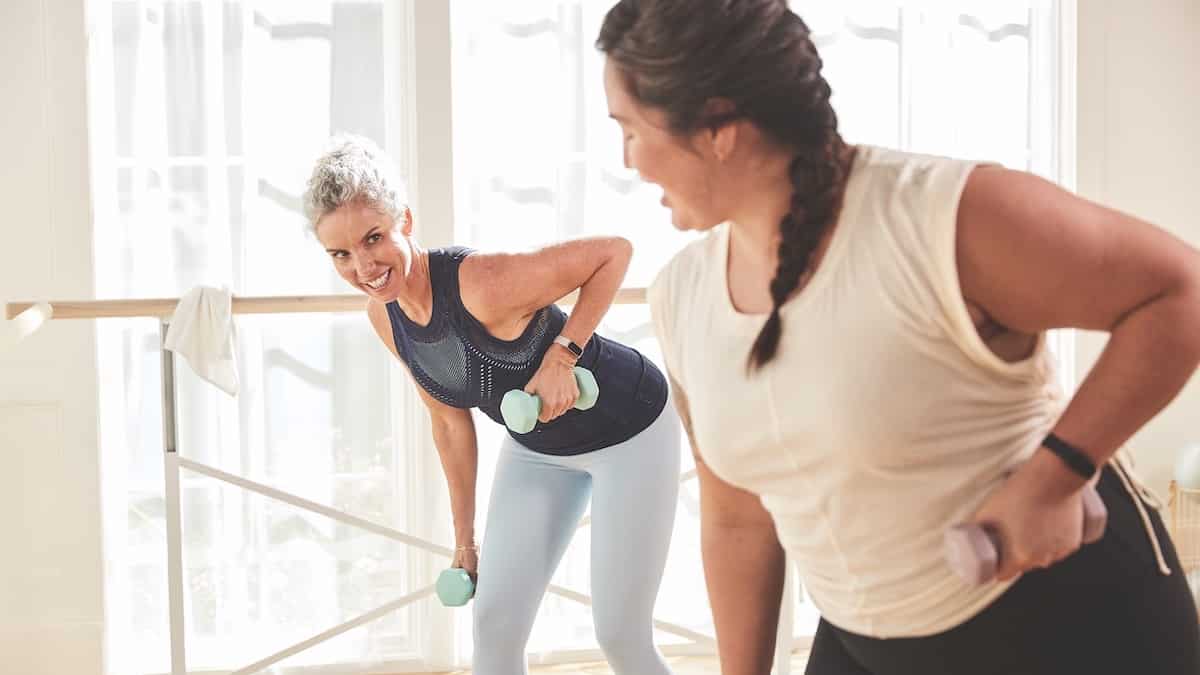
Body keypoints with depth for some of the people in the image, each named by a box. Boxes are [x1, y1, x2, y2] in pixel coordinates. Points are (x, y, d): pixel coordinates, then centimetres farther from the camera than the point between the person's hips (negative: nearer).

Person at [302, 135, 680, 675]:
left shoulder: (483, 286, -35)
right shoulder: (384, 316, -10)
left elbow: (614, 250, -26)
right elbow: (450, 420, 3)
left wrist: (562, 353, -30)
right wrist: (465, 536, 9)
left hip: (629, 430, -6)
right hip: (536, 446, 7)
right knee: (494, 625, 4)